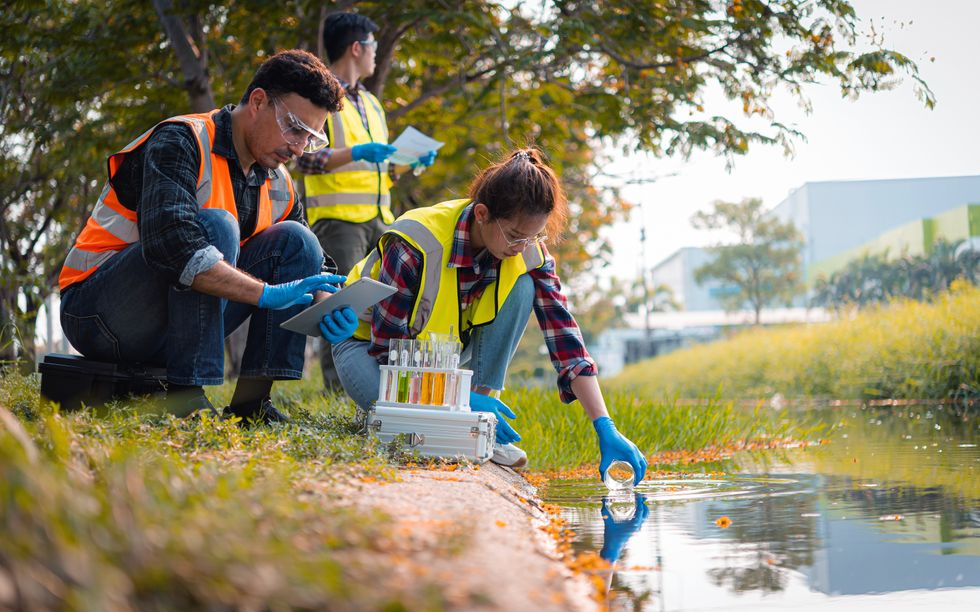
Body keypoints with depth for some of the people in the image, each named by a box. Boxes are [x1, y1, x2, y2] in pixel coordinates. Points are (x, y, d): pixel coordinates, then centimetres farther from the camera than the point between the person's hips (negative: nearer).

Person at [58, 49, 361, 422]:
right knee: (214, 225, -29)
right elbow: (167, 242, -34)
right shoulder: (180, 141, -18)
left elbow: (309, 259, 13)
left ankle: (252, 398, -11)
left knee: (294, 239, -4)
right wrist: (267, 293, -37)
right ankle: (184, 394, -29)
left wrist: (325, 300, -13)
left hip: (178, 324, 7)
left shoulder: (278, 186, 7)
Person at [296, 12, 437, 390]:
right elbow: (305, 159, -13)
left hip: (378, 217, 8)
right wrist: (355, 153, -25)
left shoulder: (370, 103, 23)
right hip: (338, 217, -8)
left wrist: (411, 161, 11)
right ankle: (336, 381, -8)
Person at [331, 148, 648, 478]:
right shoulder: (415, 244, -32)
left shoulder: (529, 253, -18)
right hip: (370, 341, -5)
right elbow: (388, 345, -27)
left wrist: (606, 429, -29)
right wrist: (461, 399, -34)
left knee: (521, 287, -23)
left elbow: (565, 341, -20)